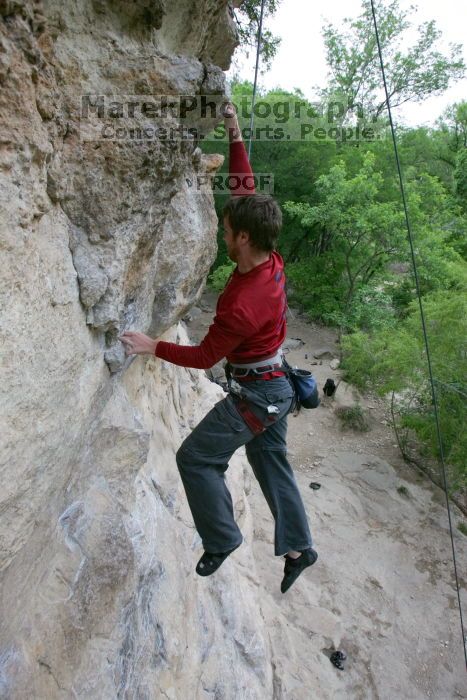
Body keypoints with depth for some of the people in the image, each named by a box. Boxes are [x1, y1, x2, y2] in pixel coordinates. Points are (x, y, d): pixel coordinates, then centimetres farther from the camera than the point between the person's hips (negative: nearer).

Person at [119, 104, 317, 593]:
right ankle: (297, 548, 31)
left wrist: (152, 347, -10)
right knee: (272, 465, 19)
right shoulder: (270, 260, -8)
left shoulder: (241, 305, -31)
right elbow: (247, 190, 4)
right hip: (275, 387, 9)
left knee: (195, 457, 2)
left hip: (254, 394, -9)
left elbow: (203, 357, -17)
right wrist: (235, 136, 7)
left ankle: (221, 539, 17)